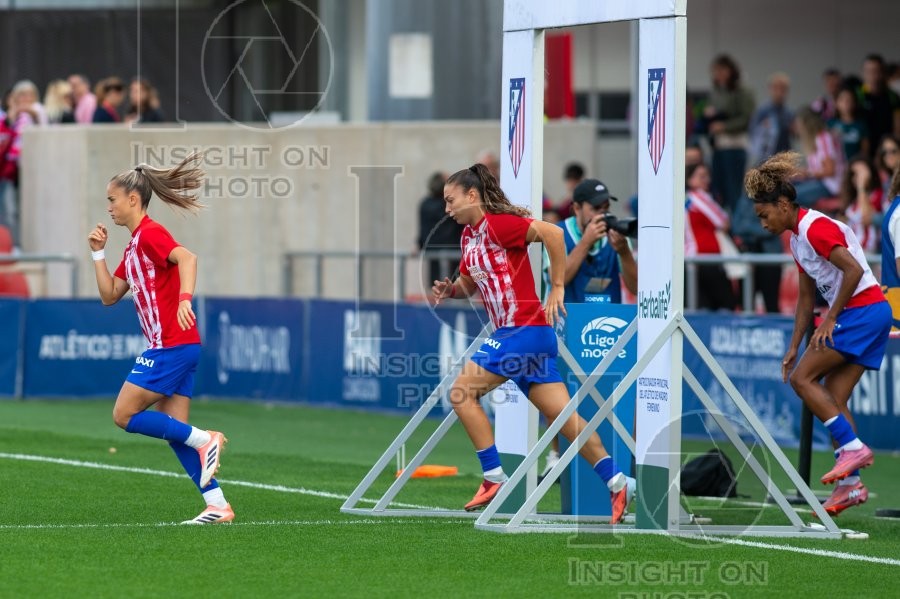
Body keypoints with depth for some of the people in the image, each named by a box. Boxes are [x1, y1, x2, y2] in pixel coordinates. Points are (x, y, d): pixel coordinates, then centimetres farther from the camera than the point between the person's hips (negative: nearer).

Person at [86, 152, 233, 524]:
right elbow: (109, 296, 23)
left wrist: (184, 299, -43)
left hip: (171, 345, -10)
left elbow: (187, 257, -28)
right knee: (175, 431, 7)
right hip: (169, 348, 10)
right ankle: (217, 506, 4)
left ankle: (204, 440, -8)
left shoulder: (150, 233, -10)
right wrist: (98, 253, 16)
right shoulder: (133, 247, 19)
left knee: (124, 416, -7)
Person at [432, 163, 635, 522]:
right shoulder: (468, 236, 16)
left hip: (523, 328, -9)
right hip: (510, 331, 9)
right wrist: (450, 290, 5)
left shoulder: (498, 223, -12)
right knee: (561, 413, 5)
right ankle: (616, 482, 5)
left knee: (462, 393, -9)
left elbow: (552, 233, -21)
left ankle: (494, 477, -6)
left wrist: (557, 288, -18)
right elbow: (469, 285, 28)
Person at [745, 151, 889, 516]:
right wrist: (794, 347, 19)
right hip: (871, 314, 10)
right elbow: (806, 297, 22)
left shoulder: (816, 228, -14)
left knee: (802, 378, -9)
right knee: (833, 397, 5)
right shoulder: (797, 239, 17)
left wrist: (831, 317, -16)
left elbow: (854, 270, -22)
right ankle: (850, 484, 3)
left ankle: (853, 447, -13)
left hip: (863, 309, -10)